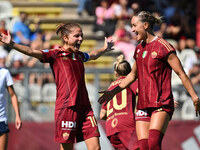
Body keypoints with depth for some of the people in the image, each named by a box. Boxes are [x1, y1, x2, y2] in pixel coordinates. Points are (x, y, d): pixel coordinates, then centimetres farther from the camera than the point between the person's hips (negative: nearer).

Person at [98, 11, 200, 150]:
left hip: (161, 104, -7)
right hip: (143, 105, 7)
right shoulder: (139, 48, 15)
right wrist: (113, 92, 24)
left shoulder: (163, 47, -7)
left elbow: (181, 73, -6)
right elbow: (133, 75, 28)